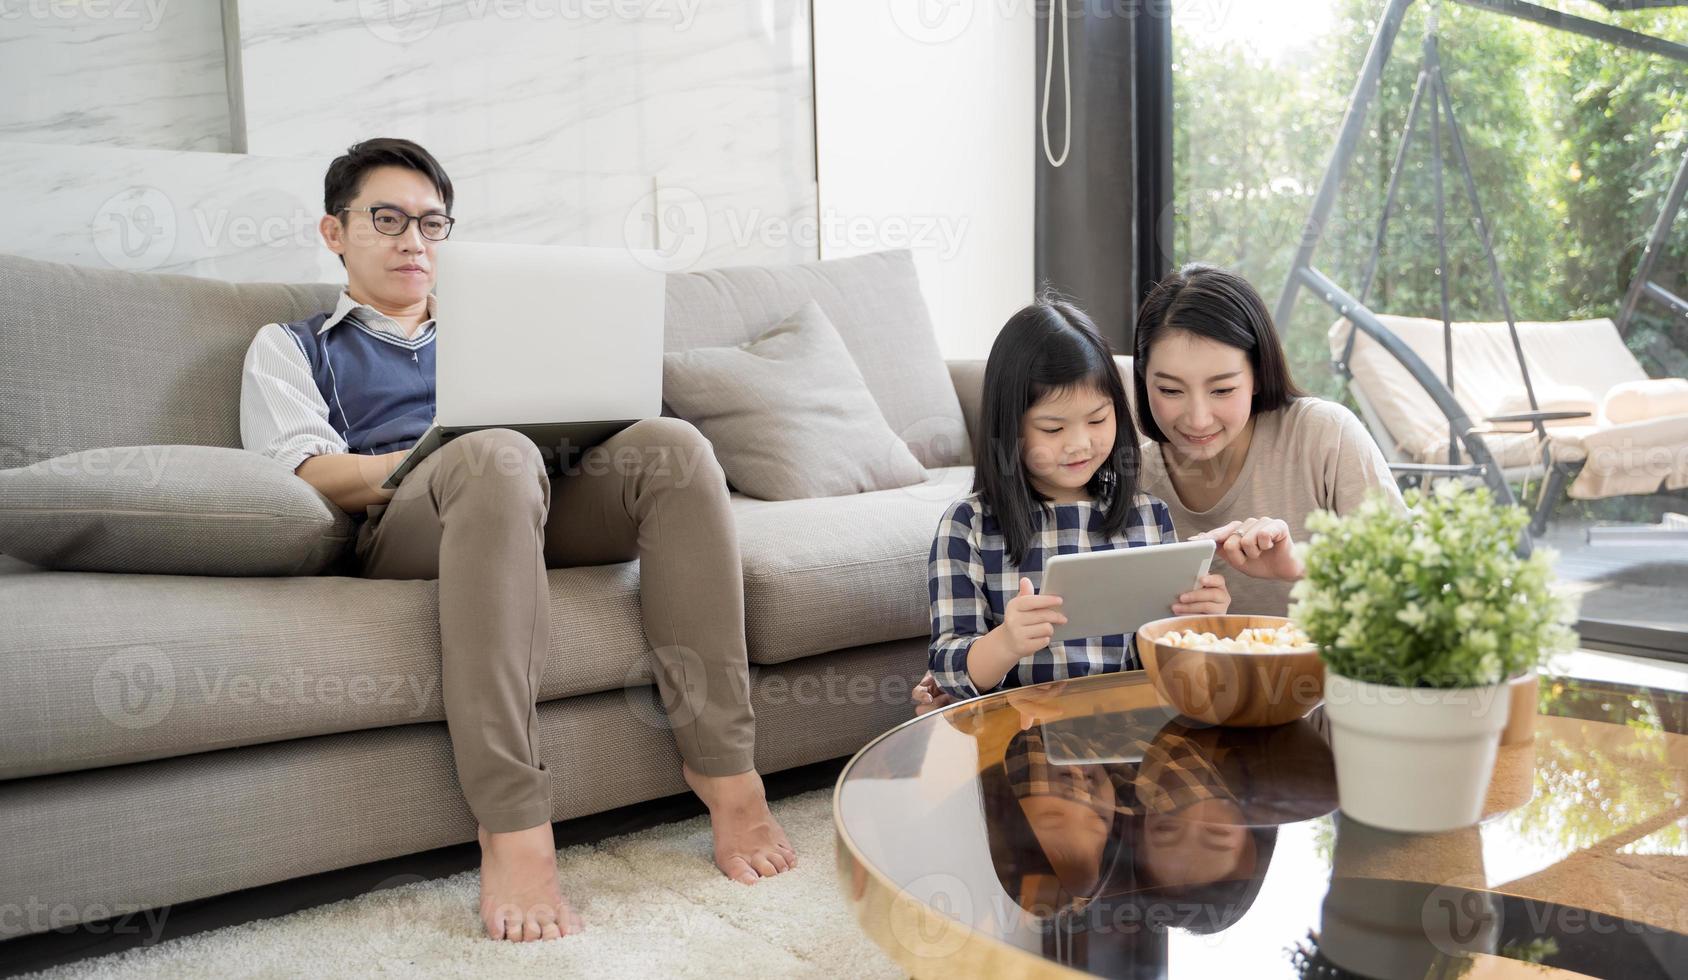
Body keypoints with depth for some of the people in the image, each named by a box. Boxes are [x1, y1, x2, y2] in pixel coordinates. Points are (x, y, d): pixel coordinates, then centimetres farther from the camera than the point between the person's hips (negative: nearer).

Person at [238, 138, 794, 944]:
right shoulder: (290, 348, 23)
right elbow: (309, 477, 3)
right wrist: (445, 453, -14)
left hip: (535, 509, 4)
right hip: (403, 529, -4)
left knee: (668, 443, -27)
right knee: (497, 456, -39)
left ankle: (723, 766, -29)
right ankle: (512, 826, -44)